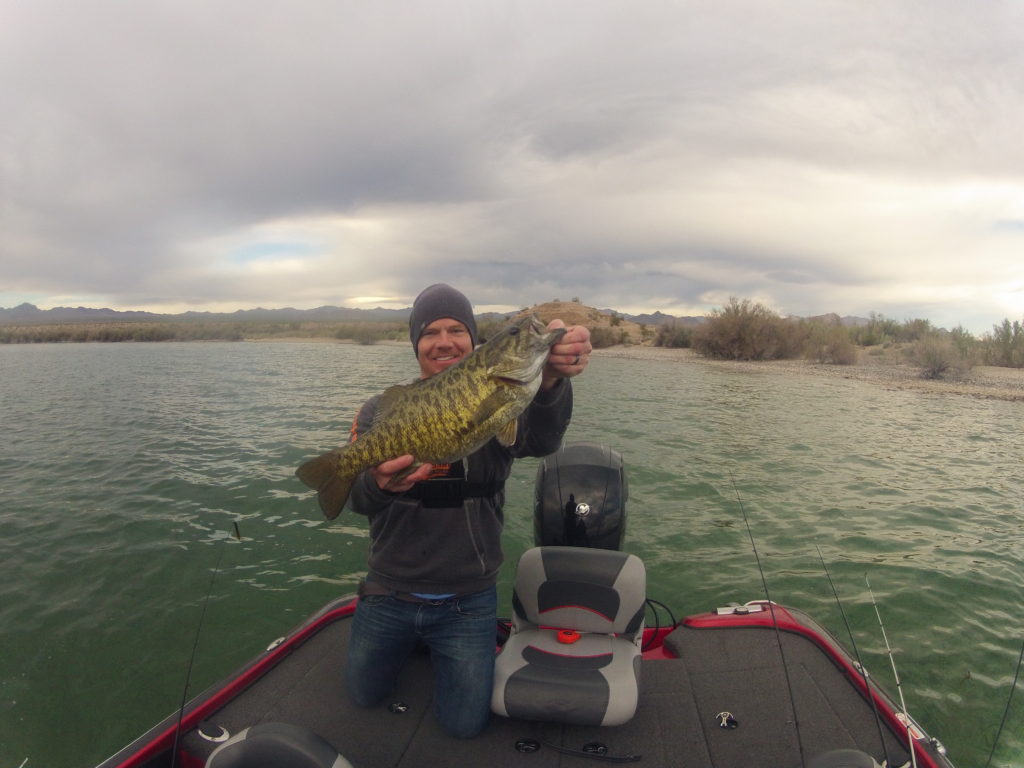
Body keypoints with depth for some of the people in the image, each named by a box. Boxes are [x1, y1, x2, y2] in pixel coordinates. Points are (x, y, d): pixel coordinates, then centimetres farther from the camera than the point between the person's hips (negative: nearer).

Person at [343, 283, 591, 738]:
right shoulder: (381, 411, -8)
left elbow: (540, 441, -33)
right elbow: (357, 498, -21)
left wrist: (550, 381, -55)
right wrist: (379, 484, -47)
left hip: (466, 600, -1)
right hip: (389, 592, 2)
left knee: (465, 725, 10)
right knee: (364, 697, 20)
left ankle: (442, 648, 38)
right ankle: (412, 641, 47)